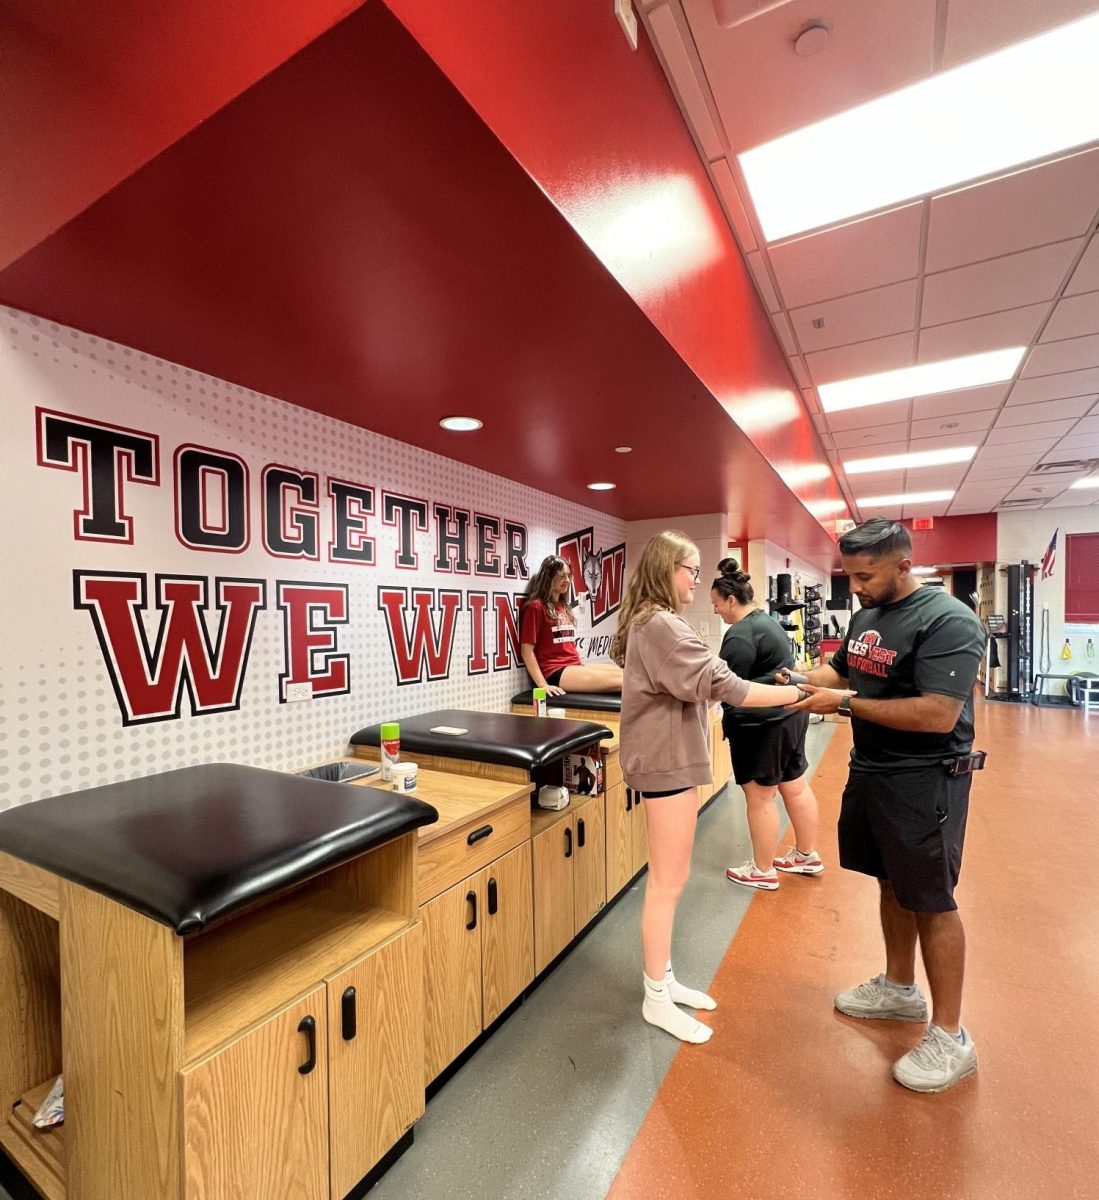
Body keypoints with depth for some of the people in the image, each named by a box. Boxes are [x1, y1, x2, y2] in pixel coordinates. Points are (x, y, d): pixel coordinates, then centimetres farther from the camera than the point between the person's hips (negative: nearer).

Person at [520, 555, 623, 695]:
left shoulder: (564, 607, 20)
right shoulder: (536, 606, -5)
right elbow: (526, 649, -10)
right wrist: (543, 685, -17)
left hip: (575, 666, 8)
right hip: (555, 671, -8)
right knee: (616, 679, -22)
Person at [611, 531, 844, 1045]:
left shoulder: (648, 623, 12)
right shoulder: (662, 625, -21)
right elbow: (722, 685, -25)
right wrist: (797, 693, -19)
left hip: (669, 757, 10)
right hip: (668, 761, -10)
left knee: (668, 880, 19)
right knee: (667, 883, 3)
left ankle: (662, 979, 34)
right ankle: (656, 999, 21)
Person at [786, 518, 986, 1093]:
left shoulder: (947, 621, -21)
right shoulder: (866, 615, 5)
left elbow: (938, 715, -28)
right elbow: (842, 668, 17)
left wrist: (844, 704, -25)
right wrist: (804, 679, -2)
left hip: (925, 782, -8)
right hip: (871, 770, 8)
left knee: (931, 902, 5)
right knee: (891, 884, 21)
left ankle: (950, 1039, 25)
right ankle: (899, 989, 41)